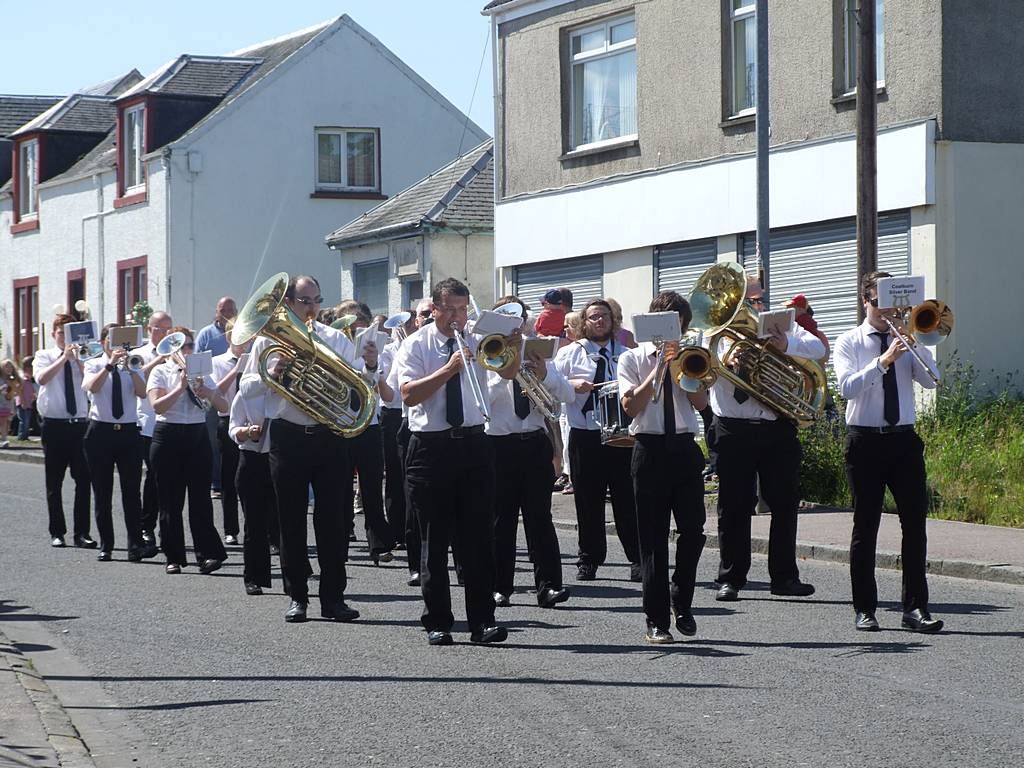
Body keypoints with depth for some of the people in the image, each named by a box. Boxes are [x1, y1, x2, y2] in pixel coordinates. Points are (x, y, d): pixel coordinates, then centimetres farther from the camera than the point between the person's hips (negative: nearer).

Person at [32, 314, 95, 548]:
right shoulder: (44, 356, 6)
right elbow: (42, 378, -15)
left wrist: (77, 358, -15)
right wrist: (64, 357, -16)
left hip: (80, 424, 1)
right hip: (54, 424, -1)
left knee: (83, 479, -3)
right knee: (54, 482, 5)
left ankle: (82, 533, 1)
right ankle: (57, 533, 14)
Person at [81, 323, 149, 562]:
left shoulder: (133, 367, 9)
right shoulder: (94, 365, 5)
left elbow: (142, 392, -10)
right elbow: (92, 386, -17)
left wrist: (128, 366, -19)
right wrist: (110, 364, -24)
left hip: (128, 432, 1)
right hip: (100, 432, -1)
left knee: (132, 491, -6)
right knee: (102, 493, 5)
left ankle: (136, 546, -9)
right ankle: (105, 546, 12)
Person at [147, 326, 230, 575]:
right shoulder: (161, 372, 3)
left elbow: (223, 406, 7)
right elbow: (157, 405, -12)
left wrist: (208, 393, -12)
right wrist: (182, 386, -19)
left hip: (198, 436, 2)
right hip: (168, 436, -2)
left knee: (200, 498, -5)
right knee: (170, 500, 2)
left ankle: (208, 554, -7)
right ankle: (174, 558, 8)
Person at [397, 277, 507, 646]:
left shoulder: (478, 344, 11)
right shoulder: (416, 345, 1)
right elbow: (408, 393, -12)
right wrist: (448, 369, -19)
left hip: (473, 445, 2)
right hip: (431, 447, -2)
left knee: (478, 537, 0)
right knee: (435, 540, 4)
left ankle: (483, 621, 2)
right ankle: (437, 622, 11)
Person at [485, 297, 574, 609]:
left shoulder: (535, 353, 13)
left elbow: (568, 395, 5)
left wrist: (545, 376, -13)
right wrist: (505, 375, -21)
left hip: (535, 444, 2)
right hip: (499, 444, -2)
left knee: (540, 516, -3)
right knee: (501, 518, 4)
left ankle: (548, 586, -6)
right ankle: (499, 587, 11)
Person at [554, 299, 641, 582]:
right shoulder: (570, 353, 9)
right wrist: (572, 384, -16)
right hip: (585, 438, 0)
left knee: (627, 500, -1)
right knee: (588, 501, 3)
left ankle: (638, 560, 4)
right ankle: (589, 560, 13)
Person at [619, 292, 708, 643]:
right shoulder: (632, 359, 5)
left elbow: (701, 402, 0)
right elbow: (631, 406, -8)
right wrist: (658, 368, -11)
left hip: (684, 449, 3)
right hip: (650, 449, -3)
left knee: (693, 530, -4)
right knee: (652, 537, -1)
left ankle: (681, 602, 17)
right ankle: (656, 620, 3)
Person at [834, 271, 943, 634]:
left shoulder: (907, 341, 12)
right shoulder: (849, 343, 3)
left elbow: (931, 380, -2)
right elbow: (847, 387, -14)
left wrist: (915, 343, -11)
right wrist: (883, 361, -23)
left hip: (904, 440, 3)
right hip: (866, 440, -3)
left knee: (915, 521, -4)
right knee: (865, 525, 2)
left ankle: (915, 607, -1)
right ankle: (865, 610, 8)